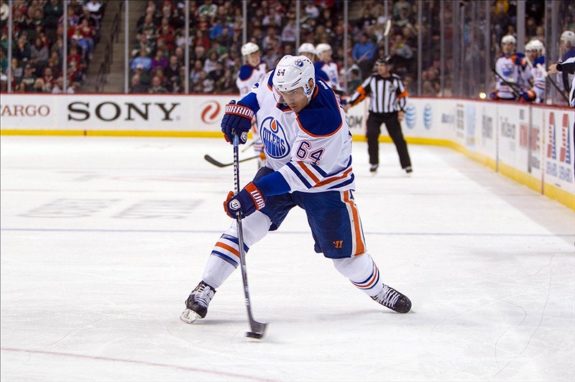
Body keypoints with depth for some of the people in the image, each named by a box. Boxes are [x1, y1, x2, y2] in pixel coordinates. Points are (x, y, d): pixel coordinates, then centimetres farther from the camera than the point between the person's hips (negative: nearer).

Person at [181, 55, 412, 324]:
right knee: (246, 226, -13)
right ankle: (203, 291, -13)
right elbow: (260, 93, 10)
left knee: (346, 255, 1)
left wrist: (256, 193, -40)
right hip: (277, 169, 5)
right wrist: (242, 109, -9)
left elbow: (300, 173, -35)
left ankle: (377, 289, 32)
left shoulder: (325, 121, -36)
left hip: (324, 183, -4)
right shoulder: (274, 82, -17)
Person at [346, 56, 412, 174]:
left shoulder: (395, 80, -3)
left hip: (391, 114, -1)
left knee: (399, 139, -2)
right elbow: (361, 91, 1)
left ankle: (406, 164, 7)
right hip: (374, 114, 1)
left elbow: (403, 95, 5)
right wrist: (350, 104, -7)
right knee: (371, 136, -15)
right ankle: (374, 163, 1)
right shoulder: (372, 79, -1)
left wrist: (401, 110, -5)